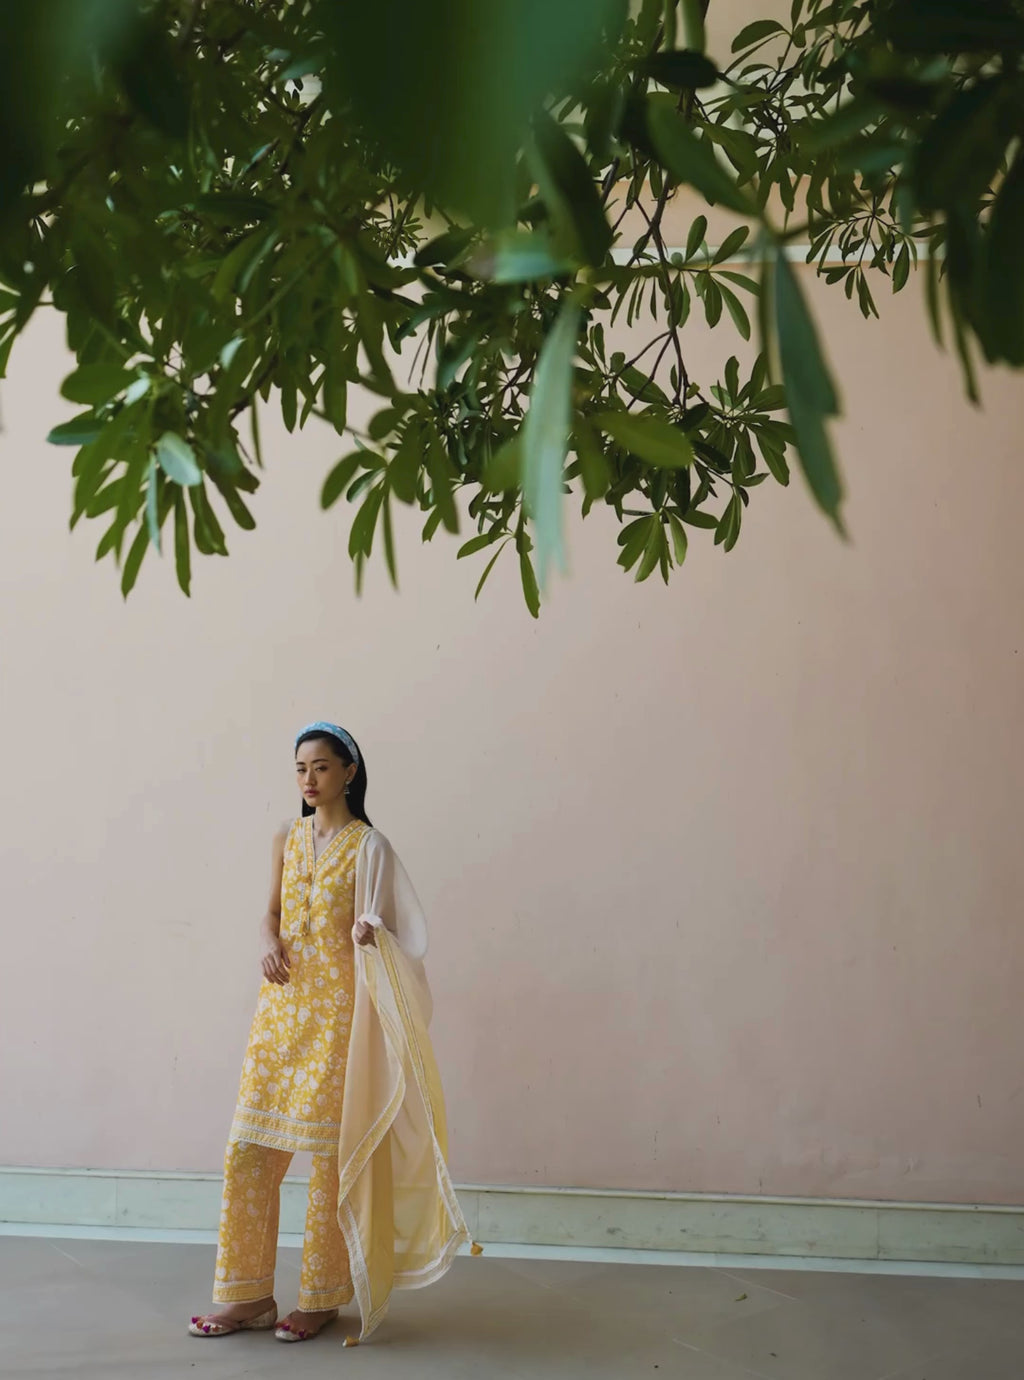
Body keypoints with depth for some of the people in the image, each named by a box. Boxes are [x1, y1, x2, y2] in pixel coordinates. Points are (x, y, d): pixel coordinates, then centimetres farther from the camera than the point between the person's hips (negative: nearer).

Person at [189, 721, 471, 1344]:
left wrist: (370, 934, -27)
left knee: (330, 1151, 0)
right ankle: (250, 1295, 14)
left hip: (339, 1011, -5)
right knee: (250, 1149, 3)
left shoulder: (368, 845, -3)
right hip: (282, 1006, 5)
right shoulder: (288, 839, 11)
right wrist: (269, 943, -5)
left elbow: (391, 928, -4)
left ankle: (323, 1297, 14)